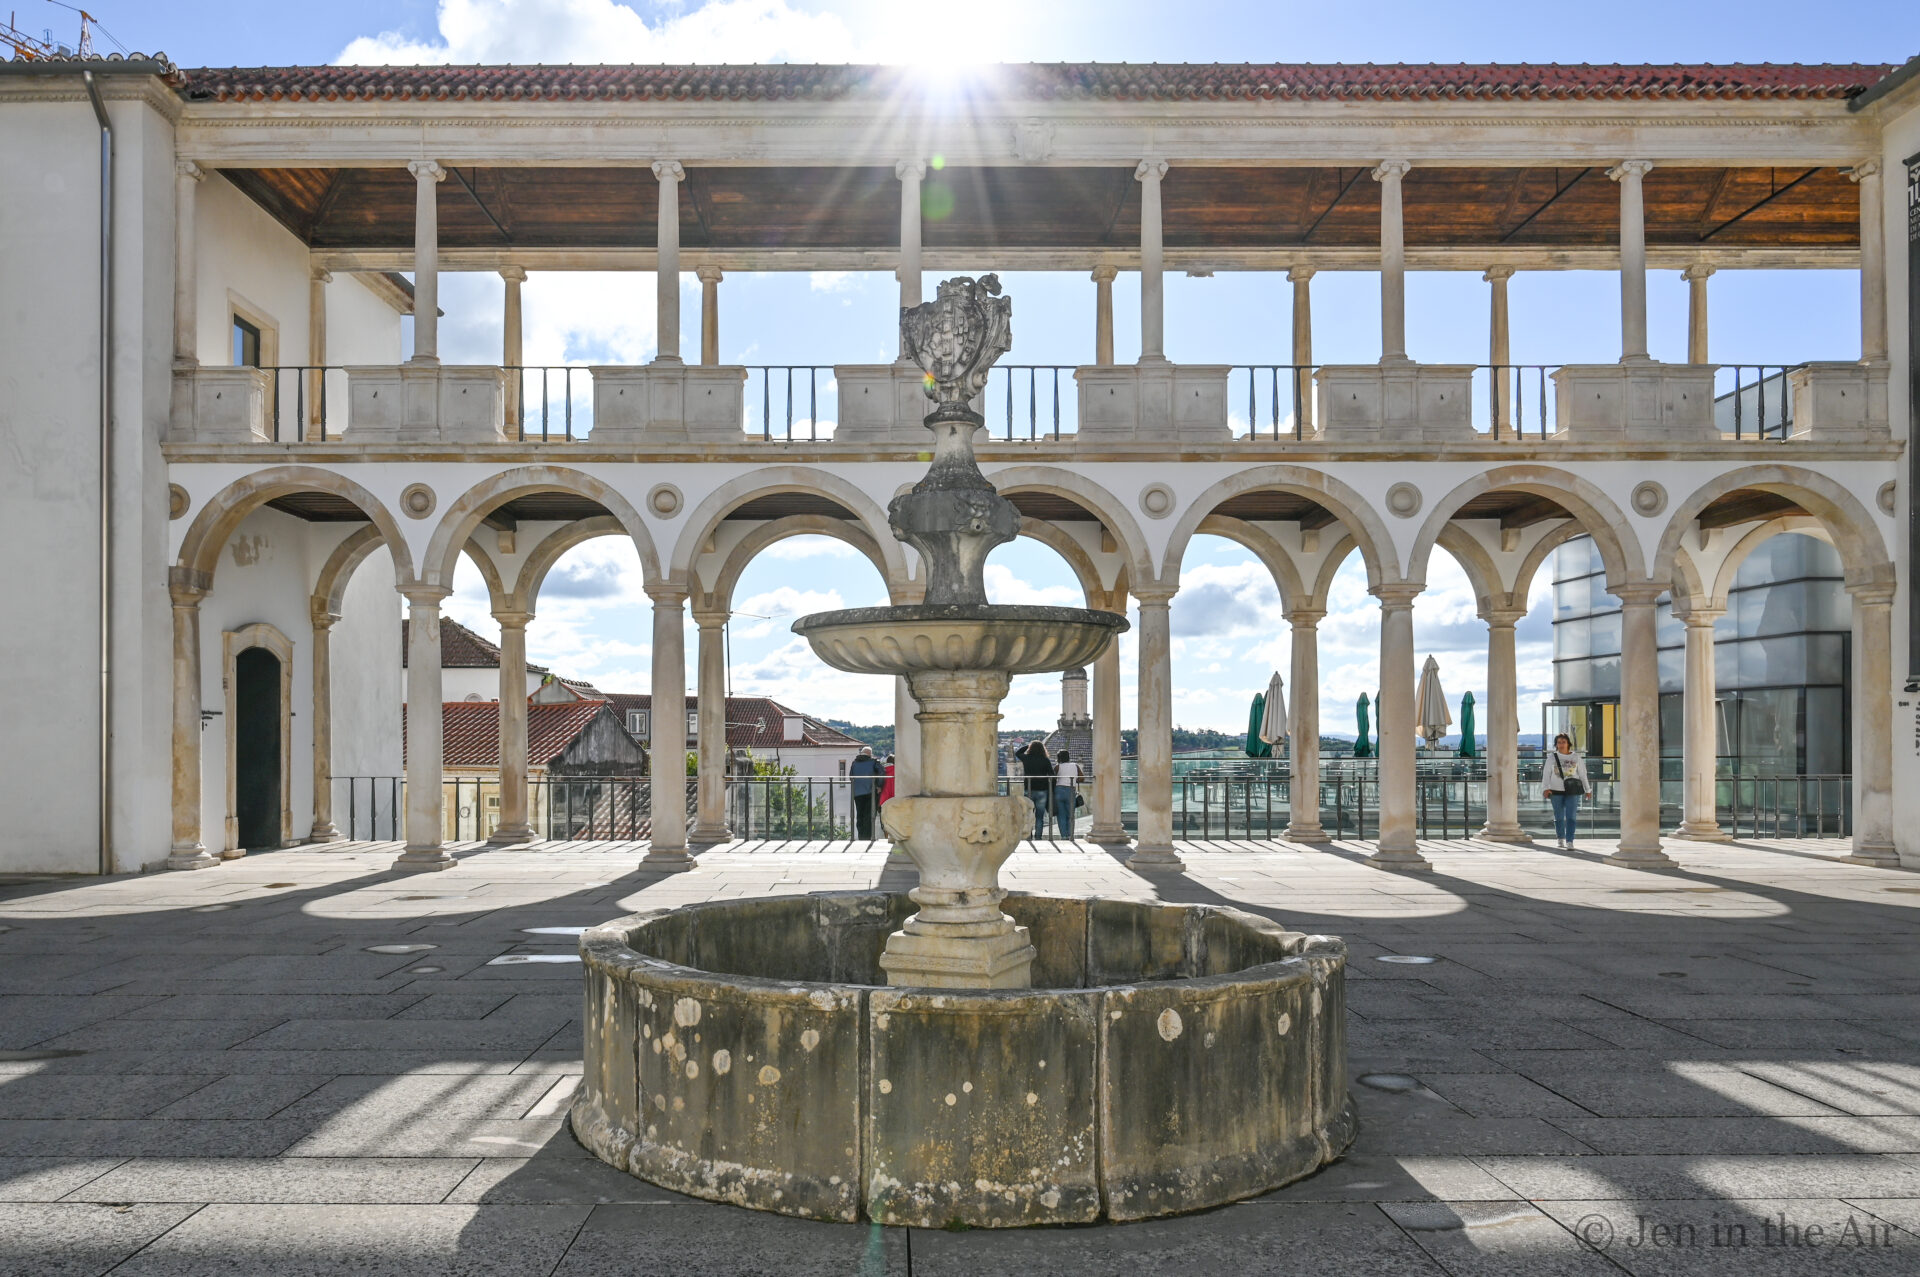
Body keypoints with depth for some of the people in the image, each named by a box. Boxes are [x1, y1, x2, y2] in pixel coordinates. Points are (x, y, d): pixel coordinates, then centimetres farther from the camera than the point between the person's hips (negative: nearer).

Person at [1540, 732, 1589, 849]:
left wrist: (1587, 790, 13)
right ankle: (1561, 838, 26)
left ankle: (1570, 842, -13)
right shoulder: (1552, 757, 6)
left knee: (1571, 816, -10)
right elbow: (1546, 774, 2)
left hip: (1572, 791, -1)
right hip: (1556, 791, 1)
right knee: (1559, 817, 8)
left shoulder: (1576, 758, 7)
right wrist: (1546, 788, -10)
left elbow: (1582, 774, 13)